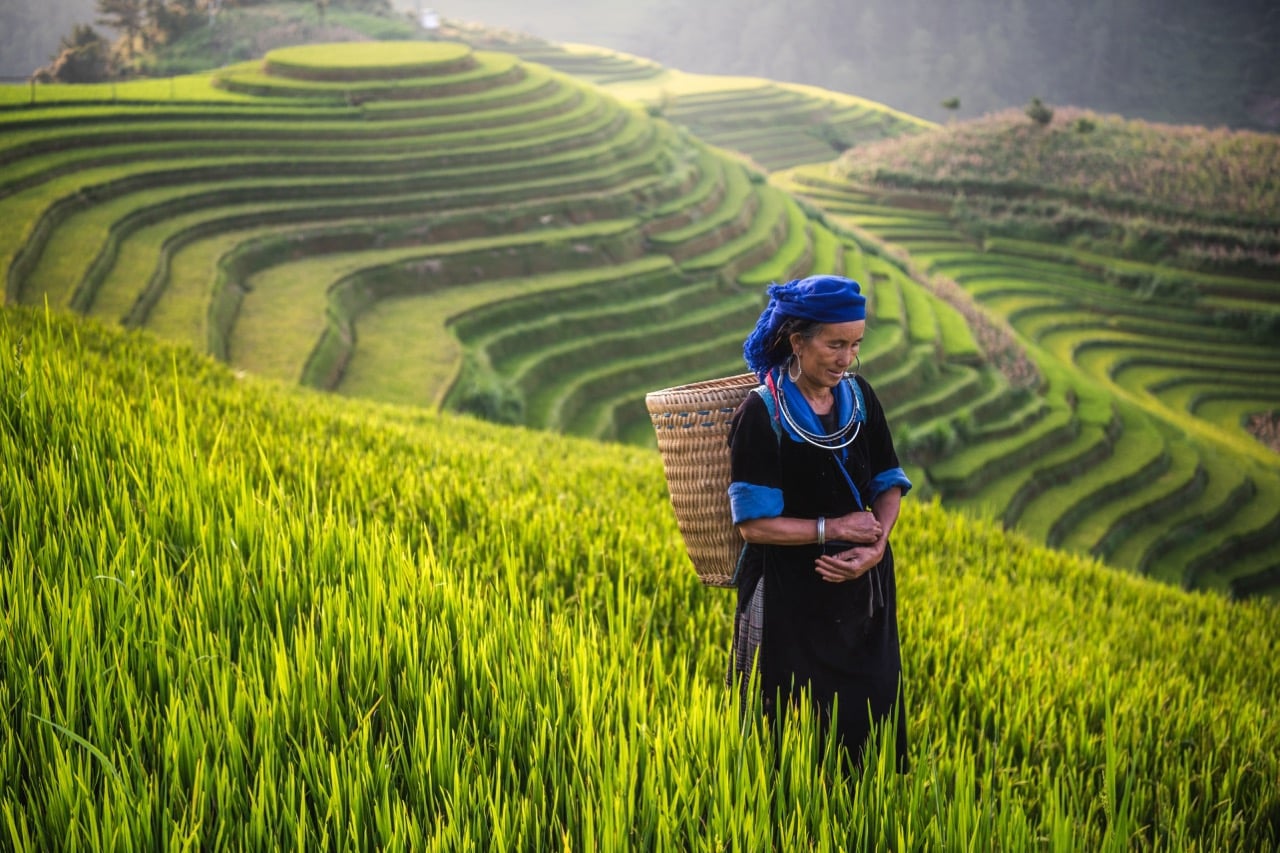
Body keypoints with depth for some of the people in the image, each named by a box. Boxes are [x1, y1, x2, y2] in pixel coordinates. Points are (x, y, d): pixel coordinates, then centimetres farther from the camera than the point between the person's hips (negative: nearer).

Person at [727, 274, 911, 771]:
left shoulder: (859, 398, 1)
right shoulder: (762, 414, -15)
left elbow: (889, 483, 5)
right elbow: (754, 523, -16)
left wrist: (876, 544, -13)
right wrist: (835, 528, -17)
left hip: (863, 587, 5)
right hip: (793, 598, -5)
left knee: (869, 715, 10)